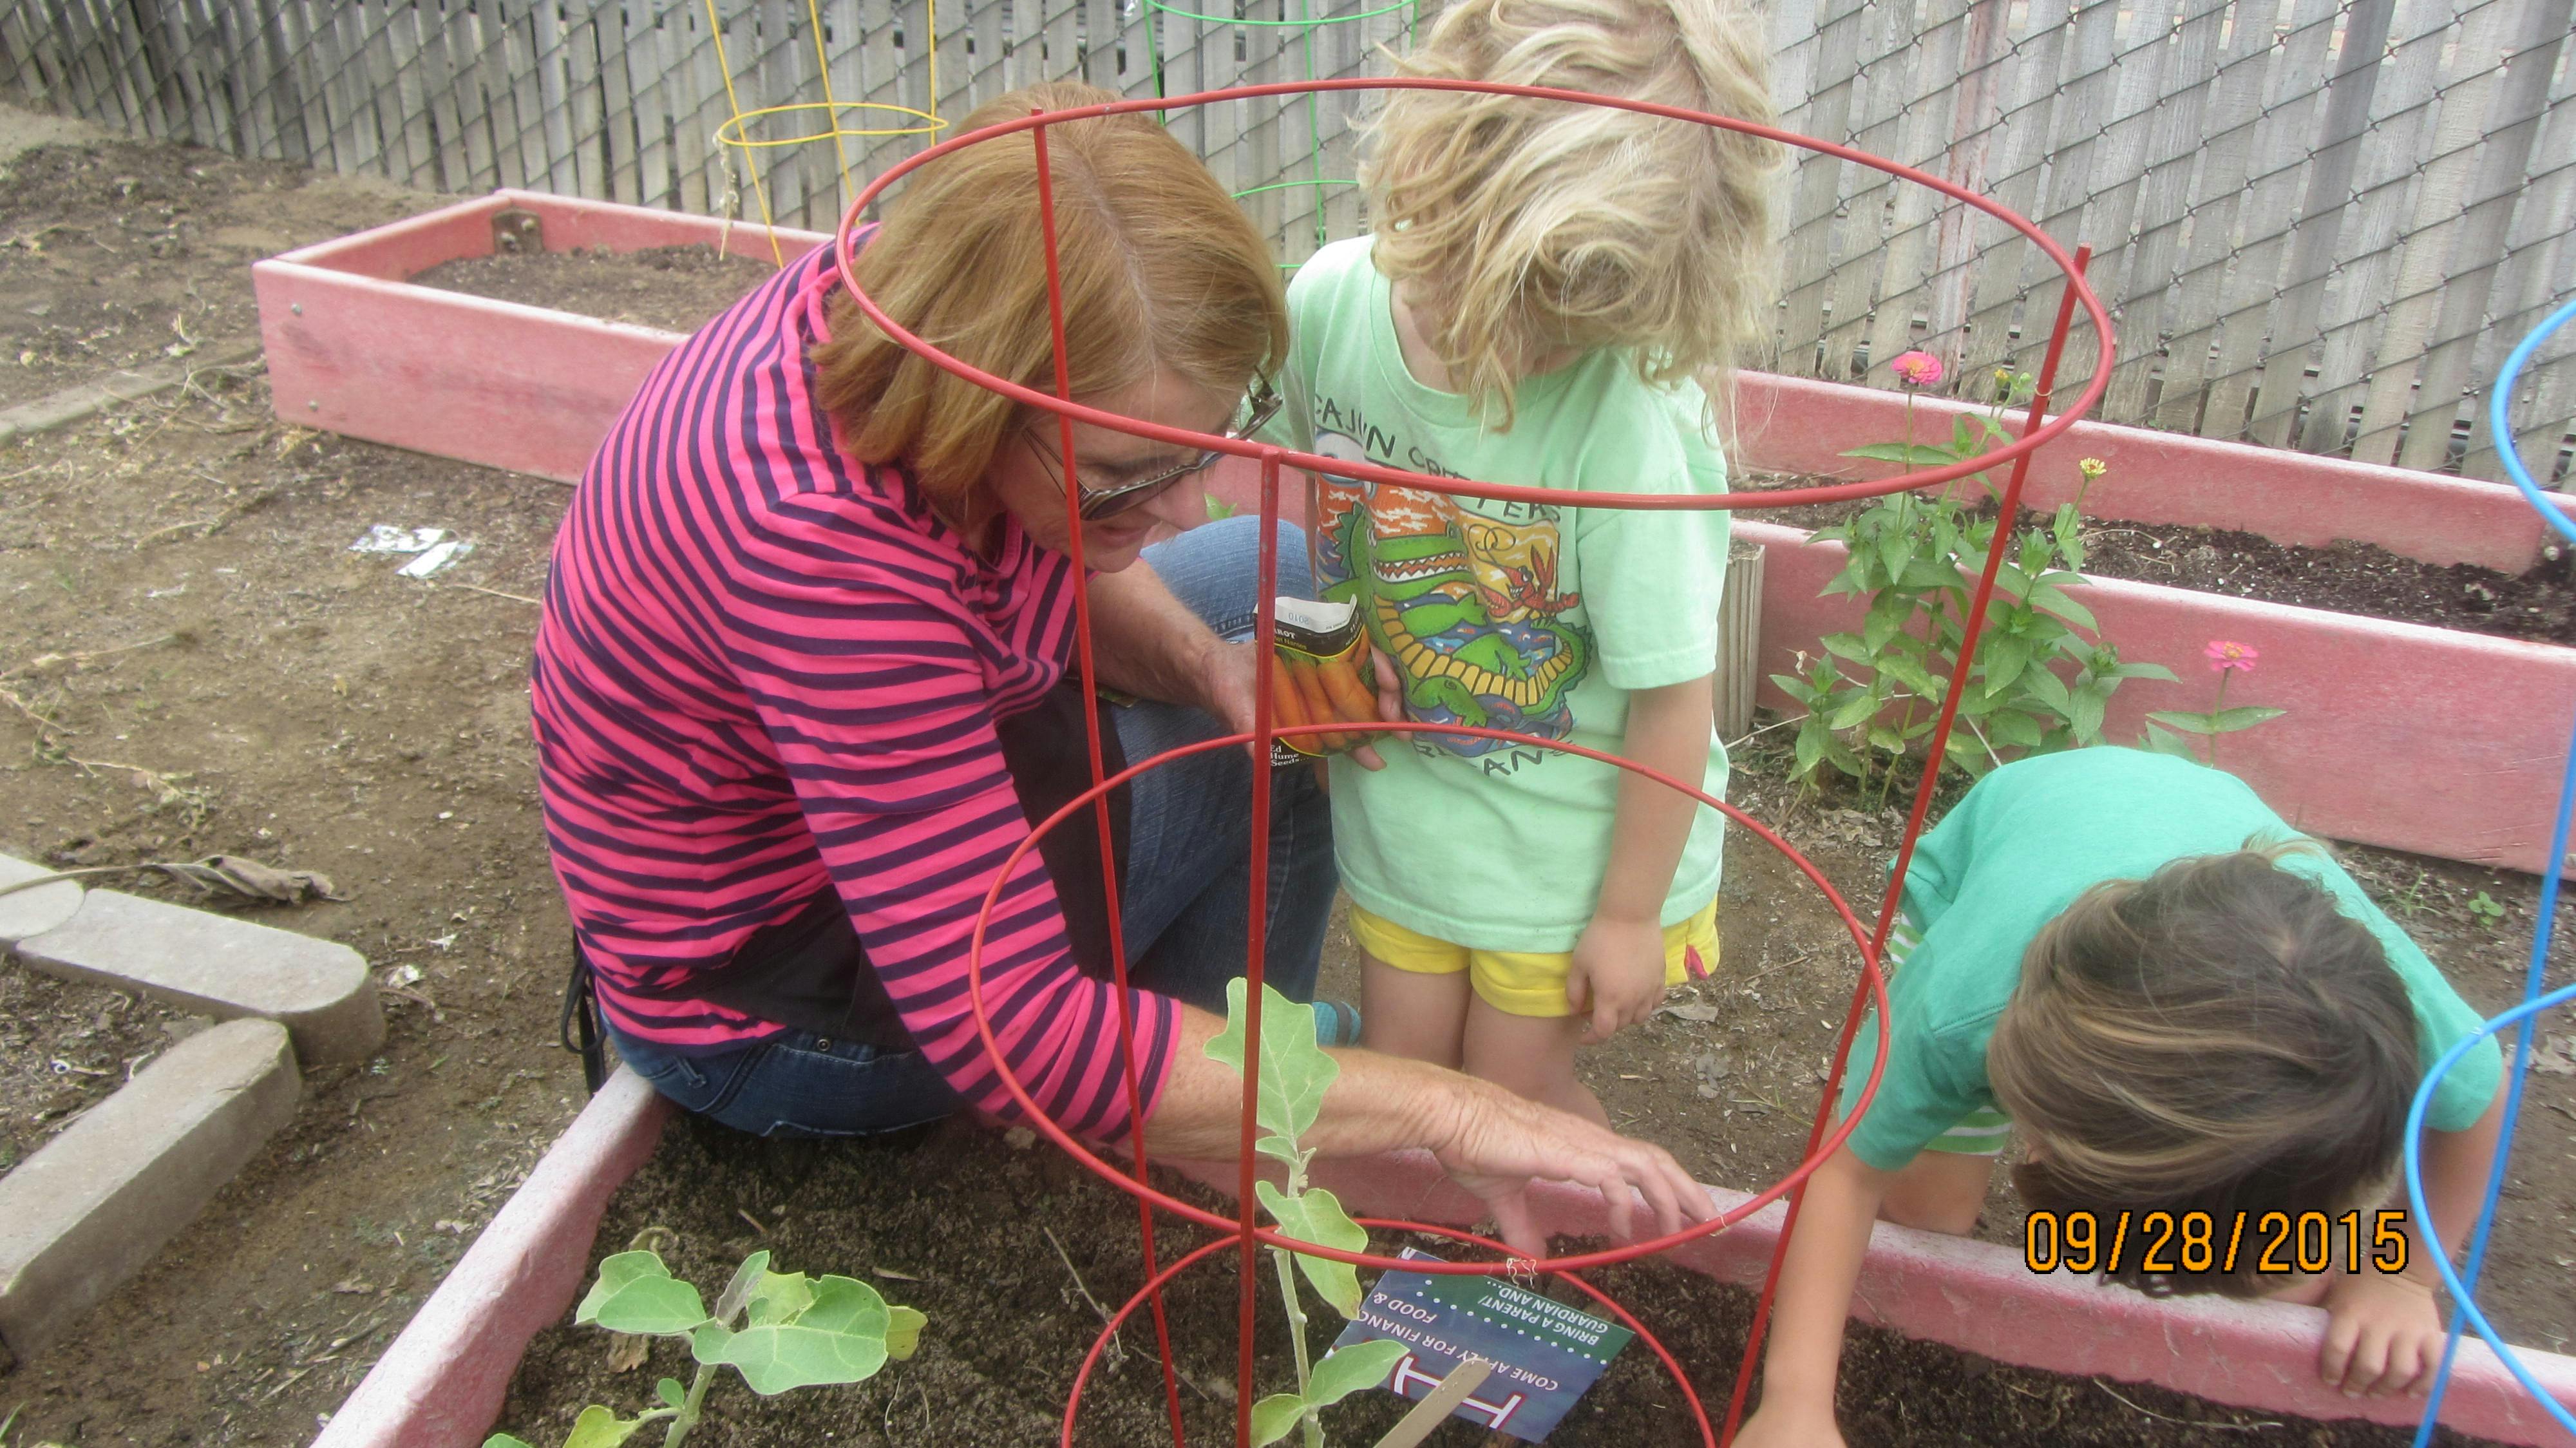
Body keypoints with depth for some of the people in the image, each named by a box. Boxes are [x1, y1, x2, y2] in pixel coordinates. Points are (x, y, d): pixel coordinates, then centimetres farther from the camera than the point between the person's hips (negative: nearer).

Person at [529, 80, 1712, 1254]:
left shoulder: (915, 293, -18)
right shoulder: (825, 546, -41)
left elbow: (1050, 557, 3)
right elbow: (1020, 1038, -40)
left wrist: (1200, 660, -18)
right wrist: (1443, 1108, -37)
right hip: (771, 994, -8)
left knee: (1294, 578, 8)